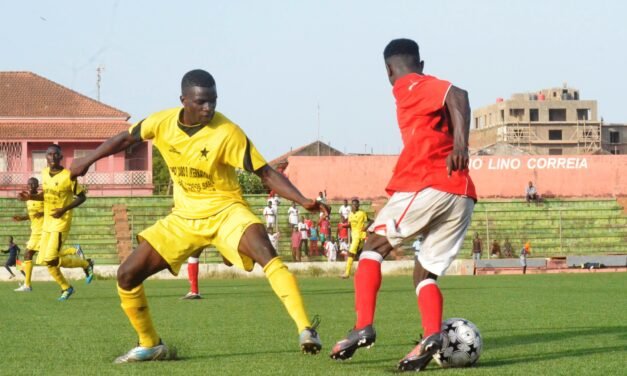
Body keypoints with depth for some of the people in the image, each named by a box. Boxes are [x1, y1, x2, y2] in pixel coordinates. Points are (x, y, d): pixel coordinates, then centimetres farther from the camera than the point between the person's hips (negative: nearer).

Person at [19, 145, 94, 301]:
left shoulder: (68, 176, -15)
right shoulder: (44, 173, 5)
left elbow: (82, 197, -9)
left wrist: (64, 210, -19)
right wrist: (32, 197, 0)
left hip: (61, 223, -7)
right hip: (47, 223, 7)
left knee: (51, 259, -15)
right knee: (44, 260, 5)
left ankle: (86, 263, 8)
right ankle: (66, 288, 25)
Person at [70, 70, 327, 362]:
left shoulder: (227, 133, -20)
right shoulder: (162, 123, -8)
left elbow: (266, 174, -18)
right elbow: (126, 139, 13)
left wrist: (304, 201, -30)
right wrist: (87, 160, 14)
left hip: (225, 211, -5)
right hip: (184, 217, 5)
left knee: (265, 253, -34)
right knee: (127, 274, -1)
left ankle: (305, 331, -40)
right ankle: (150, 345, 20)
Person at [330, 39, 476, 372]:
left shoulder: (411, 88, 3)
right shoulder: (430, 89, 28)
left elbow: (458, 95, -15)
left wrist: (460, 142, -27)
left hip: (426, 185, -7)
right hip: (462, 196, 7)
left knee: (374, 247, 9)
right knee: (424, 272, 11)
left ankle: (363, 327, -7)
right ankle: (432, 335, -16)